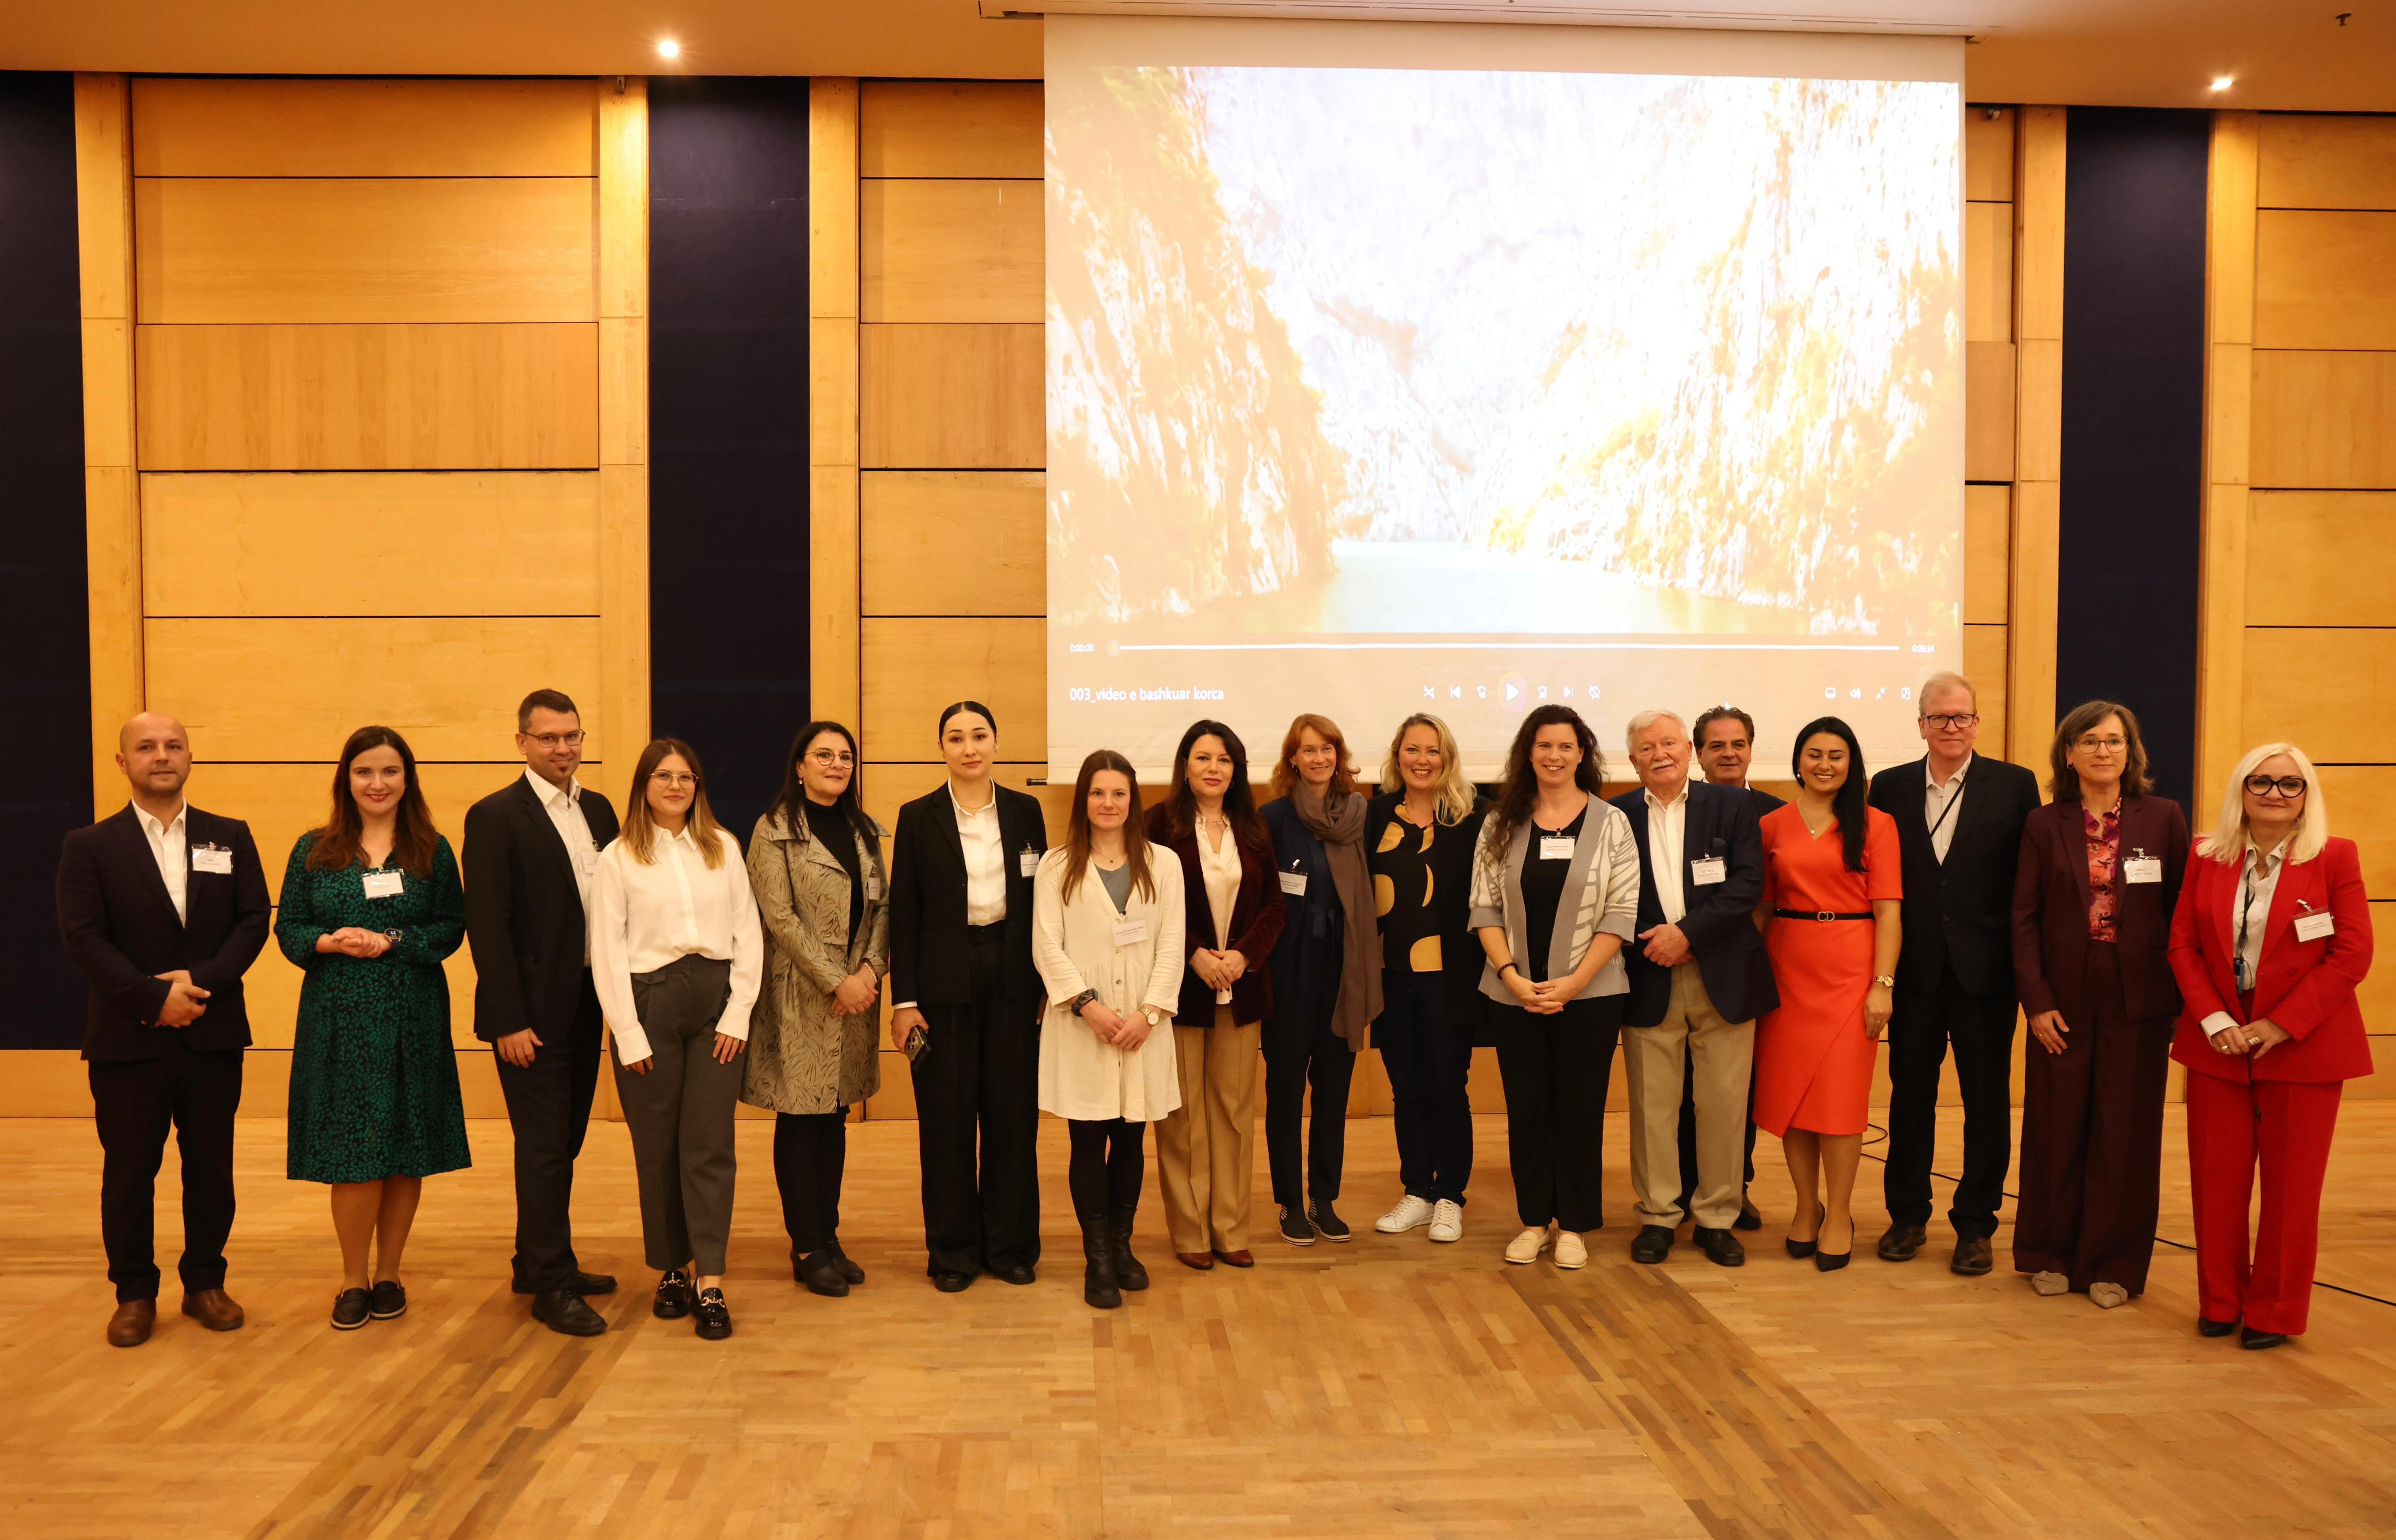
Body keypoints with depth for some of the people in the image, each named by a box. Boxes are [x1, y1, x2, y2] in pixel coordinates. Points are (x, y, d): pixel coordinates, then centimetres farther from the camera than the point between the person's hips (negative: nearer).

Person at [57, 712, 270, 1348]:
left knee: (211, 1170, 10)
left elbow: (254, 920, 0)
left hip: (214, 1037, 2)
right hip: (127, 1040, -2)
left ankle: (205, 1283, 23)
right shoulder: (90, 847, 1)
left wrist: (200, 981, -14)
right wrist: (154, 998, -17)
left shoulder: (231, 838, 7)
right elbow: (83, 938, -8)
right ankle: (134, 1294, 21)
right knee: (128, 1174, 7)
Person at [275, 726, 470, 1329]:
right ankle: (353, 1279, 15)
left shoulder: (432, 851, 5)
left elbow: (451, 929, 2)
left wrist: (392, 942, -13)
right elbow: (288, 928, 6)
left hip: (412, 1019, 0)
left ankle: (388, 1274, 18)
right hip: (338, 1019, 0)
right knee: (353, 1154, -2)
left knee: (406, 1153, 4)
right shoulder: (313, 851, 7)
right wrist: (330, 942, -14)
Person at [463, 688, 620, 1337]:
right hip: (534, 1009, -7)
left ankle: (536, 1262, 30)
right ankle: (553, 1286, 9)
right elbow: (487, 924, -13)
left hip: (587, 1001, 7)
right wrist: (509, 1020, -16)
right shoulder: (495, 816, -9)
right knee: (544, 1148, -1)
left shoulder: (598, 809, 10)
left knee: (565, 1138, 16)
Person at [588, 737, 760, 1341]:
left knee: (709, 1145, -3)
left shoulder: (723, 848, 9)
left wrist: (738, 1013, -2)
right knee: (657, 1148, 5)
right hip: (649, 1002, -1)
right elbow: (606, 950, -1)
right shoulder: (619, 857, 3)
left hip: (716, 1001, 1)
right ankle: (672, 1270, 19)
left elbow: (748, 934, 8)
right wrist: (630, 1036, -7)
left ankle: (709, 1284, -2)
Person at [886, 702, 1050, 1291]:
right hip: (945, 982, -2)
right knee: (947, 1118, 4)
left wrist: (1047, 985, 3)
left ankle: (1011, 1244, 19)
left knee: (1013, 1112, 6)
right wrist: (904, 1000, -5)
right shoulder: (919, 817, 0)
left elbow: (1041, 901, 8)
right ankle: (953, 1250, 17)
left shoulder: (1025, 811, 6)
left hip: (1013, 978, 2)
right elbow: (903, 912, -1)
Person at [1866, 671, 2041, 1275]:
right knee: (1910, 1095, 11)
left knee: (1986, 1101, 7)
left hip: (1984, 971, -1)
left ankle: (1975, 1224, 22)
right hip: (1915, 971, 1)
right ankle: (1907, 1215, 25)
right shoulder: (1889, 787, 4)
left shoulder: (2014, 785, -1)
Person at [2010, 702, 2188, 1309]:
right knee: (2057, 1129, 8)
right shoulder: (2044, 825, 2)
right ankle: (2051, 1256, 22)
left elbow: (2182, 912, 2)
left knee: (2125, 1132, 6)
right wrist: (2036, 1001, -7)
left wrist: (2179, 998, -3)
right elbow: (2024, 918, 0)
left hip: (2138, 1000, 0)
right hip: (2064, 997, 0)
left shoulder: (2163, 818, 1)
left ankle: (2114, 1264, 19)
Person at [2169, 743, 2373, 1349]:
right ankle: (2220, 1303, 19)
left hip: (2302, 1046, -2)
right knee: (2216, 1178, 5)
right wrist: (2213, 1020, -9)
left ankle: (2274, 1312, 18)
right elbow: (2183, 943, 4)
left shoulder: (2335, 858, -5)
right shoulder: (2206, 857, 4)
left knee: (2291, 1185, 5)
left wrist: (2280, 1026, -14)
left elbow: (2352, 954, -9)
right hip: (2218, 1044, 2)